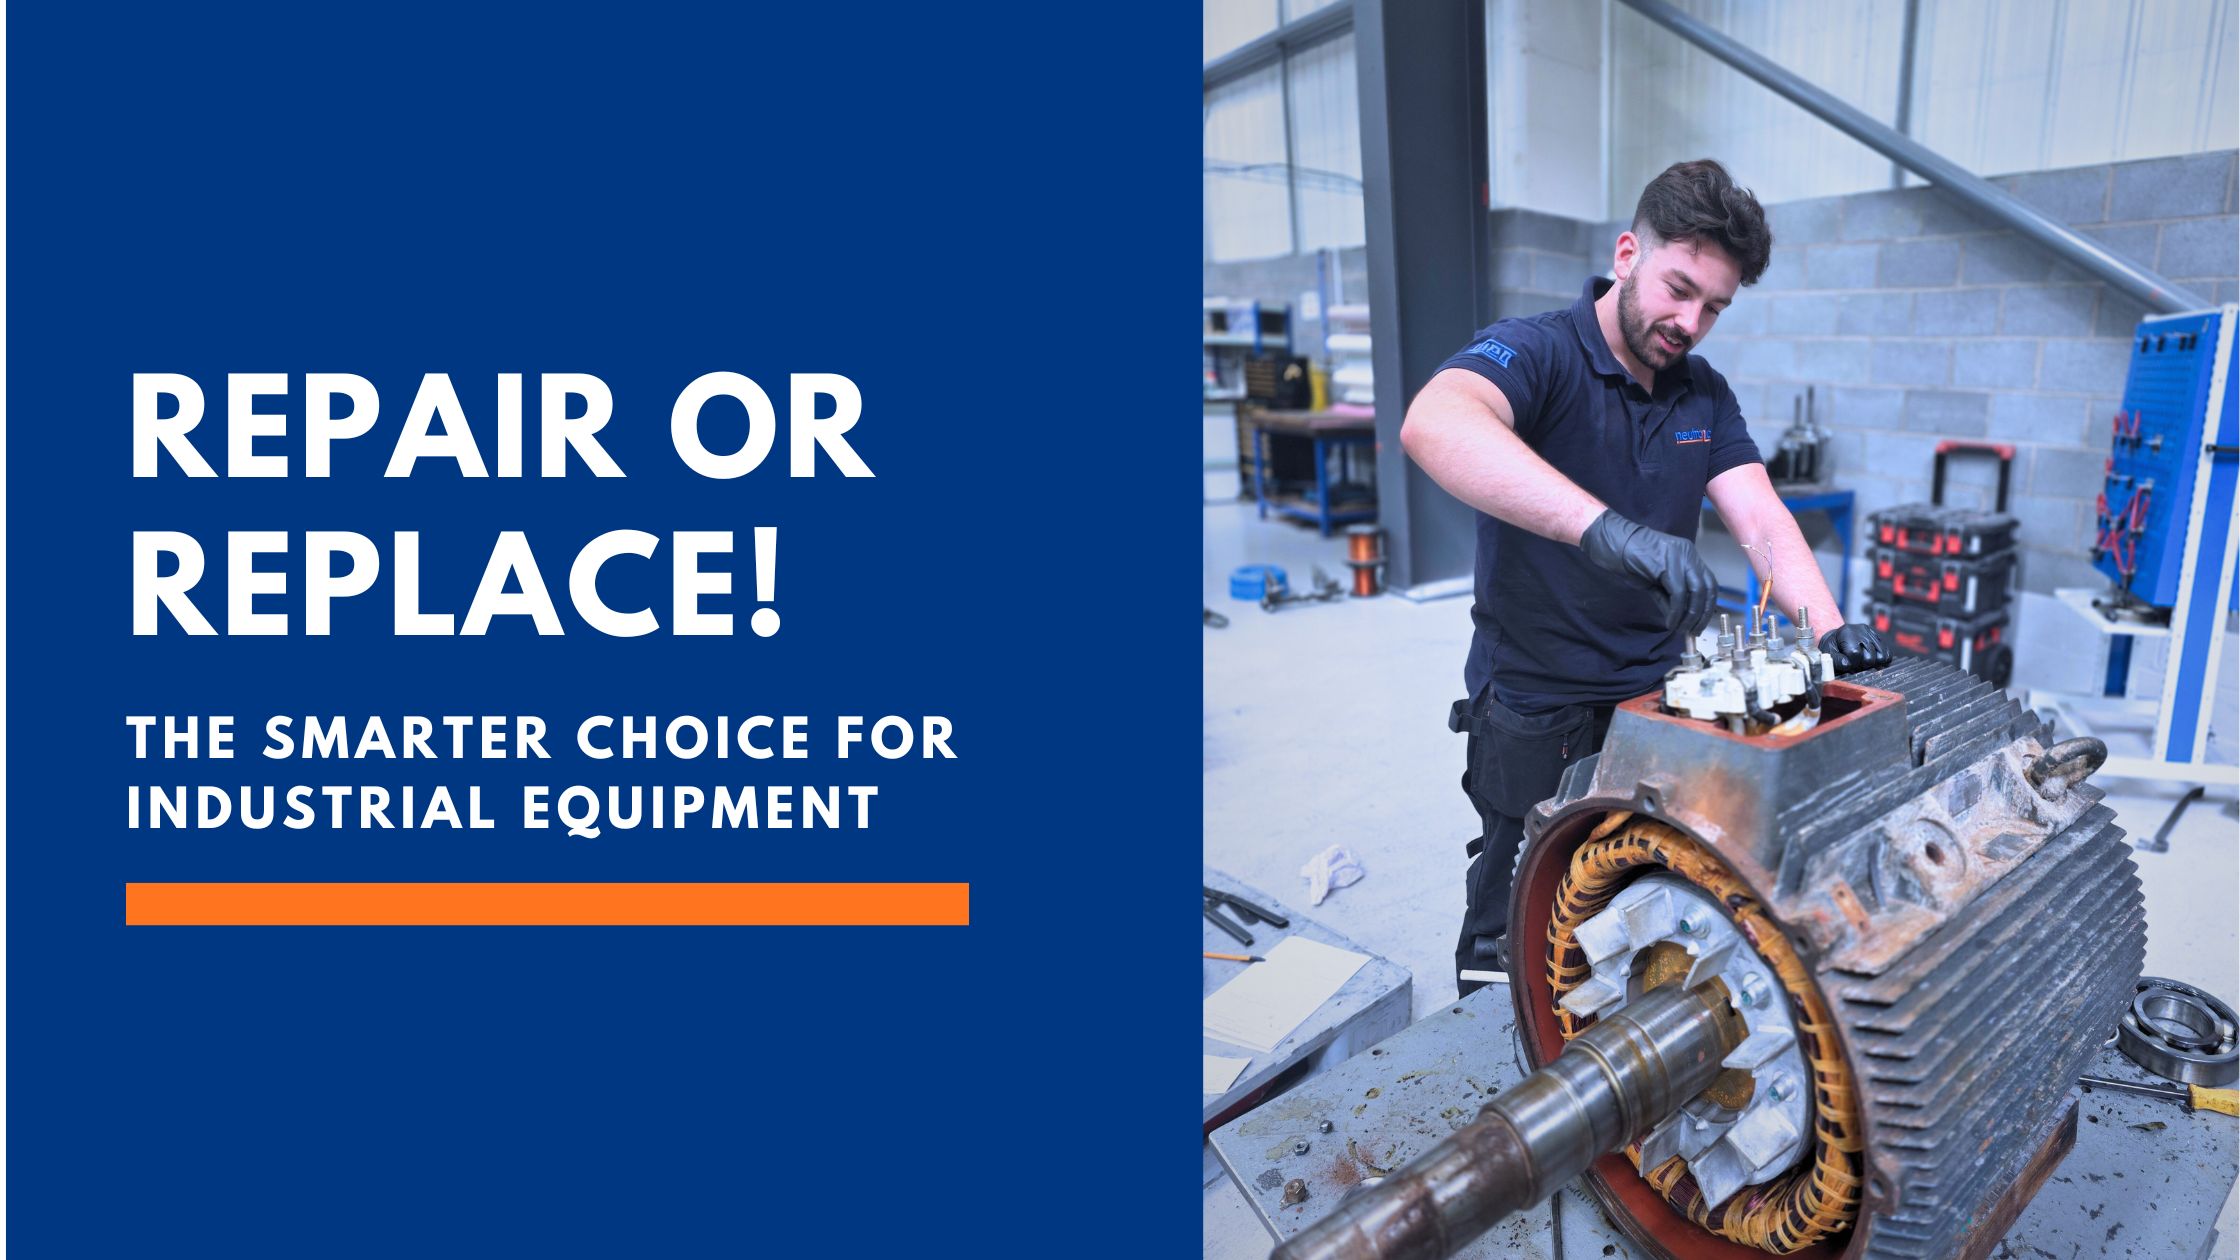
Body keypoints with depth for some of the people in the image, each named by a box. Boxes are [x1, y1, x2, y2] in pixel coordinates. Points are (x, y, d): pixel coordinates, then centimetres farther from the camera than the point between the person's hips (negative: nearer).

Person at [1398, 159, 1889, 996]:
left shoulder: (1705, 393, 7)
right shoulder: (1534, 352, -17)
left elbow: (1761, 519, -1)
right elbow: (1435, 425, -40)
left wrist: (1829, 626, -21)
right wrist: (1611, 530, -52)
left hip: (1658, 698, 7)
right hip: (1537, 713, -6)